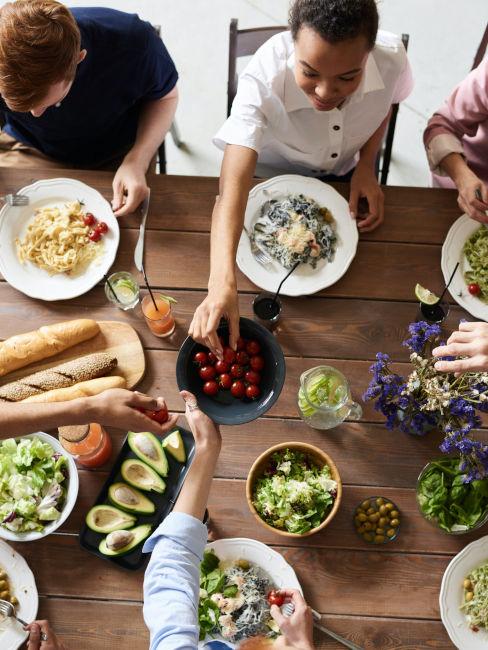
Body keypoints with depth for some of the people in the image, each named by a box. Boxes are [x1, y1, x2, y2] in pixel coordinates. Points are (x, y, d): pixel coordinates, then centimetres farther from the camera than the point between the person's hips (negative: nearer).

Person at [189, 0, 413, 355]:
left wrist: (366, 163, -20)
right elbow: (232, 187, -51)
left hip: (348, 171, 3)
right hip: (274, 173, -2)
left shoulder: (392, 58, -33)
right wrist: (223, 282, -65)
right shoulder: (263, 79, -43)